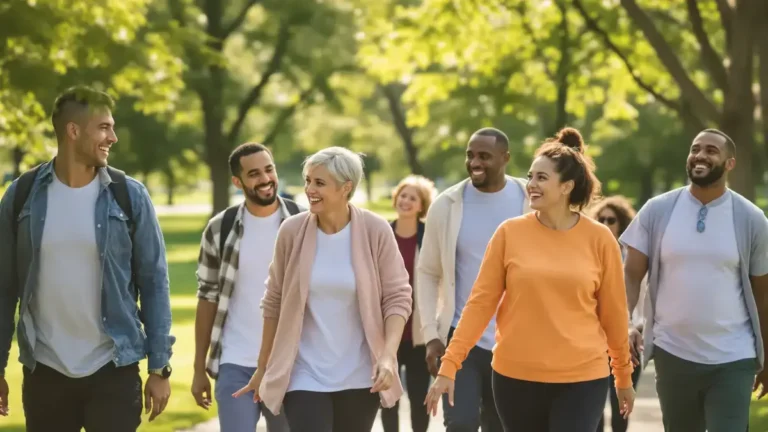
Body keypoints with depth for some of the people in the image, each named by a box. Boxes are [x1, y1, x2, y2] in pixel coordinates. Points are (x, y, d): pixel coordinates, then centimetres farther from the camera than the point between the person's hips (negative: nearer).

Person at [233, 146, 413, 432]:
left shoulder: (375, 231, -8)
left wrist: (388, 356, -19)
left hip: (359, 378, 0)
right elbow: (274, 302, 4)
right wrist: (263, 367, 8)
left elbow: (397, 297, -5)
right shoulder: (292, 231, -5)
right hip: (305, 377, 0)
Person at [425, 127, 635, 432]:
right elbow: (480, 302, -1)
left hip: (581, 379, -1)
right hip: (516, 376, 1)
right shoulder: (510, 233, -1)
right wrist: (449, 366, -6)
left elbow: (613, 311, 5)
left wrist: (624, 375, 12)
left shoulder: (599, 239, -2)